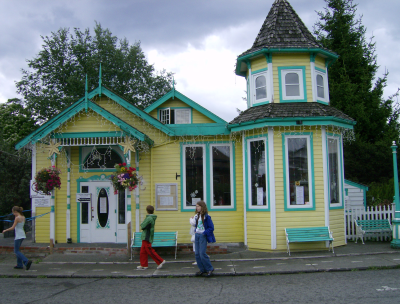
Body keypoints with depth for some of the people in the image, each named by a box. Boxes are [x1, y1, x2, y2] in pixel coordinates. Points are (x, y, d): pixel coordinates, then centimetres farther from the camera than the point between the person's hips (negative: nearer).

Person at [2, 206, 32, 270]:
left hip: (18, 236, -9)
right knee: (17, 250, 18)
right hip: (22, 235, 9)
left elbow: (13, 227, -14)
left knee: (16, 251, -4)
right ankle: (19, 265, 18)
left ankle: (26, 261, -19)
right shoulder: (23, 217, 9)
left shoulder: (17, 218, -14)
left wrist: (5, 230, 1)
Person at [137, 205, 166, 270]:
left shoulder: (149, 218, -18)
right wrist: (142, 225, 2)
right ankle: (144, 265, 16)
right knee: (143, 251, 12)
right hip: (146, 237, 10)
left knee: (150, 251, -5)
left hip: (146, 237, -10)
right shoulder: (152, 218, 12)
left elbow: (143, 226, -17)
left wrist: (141, 225, 1)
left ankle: (160, 261, -1)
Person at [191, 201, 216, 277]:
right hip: (197, 235, 8)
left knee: (202, 253, -11)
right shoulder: (197, 216, 10)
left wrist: (204, 233, -15)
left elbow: (211, 228, -12)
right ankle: (202, 269, 16)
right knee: (197, 253, 5)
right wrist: (195, 230, 10)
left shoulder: (206, 216, -12)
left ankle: (209, 268, 4)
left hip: (203, 236, -7)